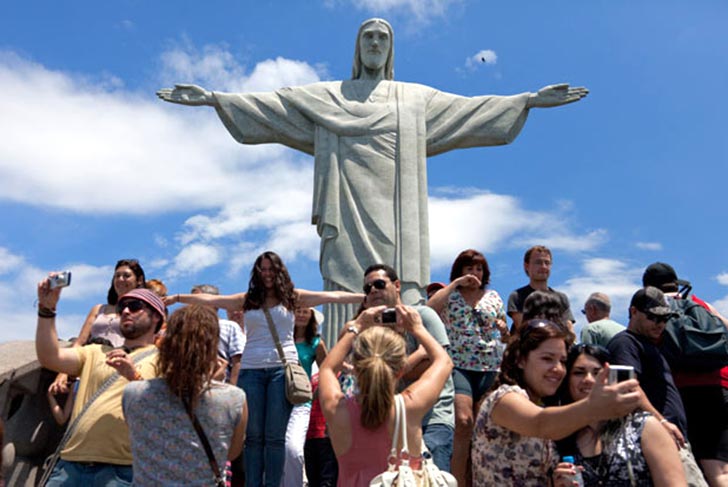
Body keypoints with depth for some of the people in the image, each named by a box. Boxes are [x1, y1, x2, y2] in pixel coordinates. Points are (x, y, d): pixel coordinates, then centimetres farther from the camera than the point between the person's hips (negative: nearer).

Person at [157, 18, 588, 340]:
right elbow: (270, 104, 13)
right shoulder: (328, 96, 19)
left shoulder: (417, 98, 22)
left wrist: (529, 100, 12)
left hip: (394, 216, 1)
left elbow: (469, 108, 18)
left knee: (398, 297, -10)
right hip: (349, 214, -1)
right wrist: (213, 98, 5)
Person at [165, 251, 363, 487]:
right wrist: (177, 298, 4)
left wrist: (367, 297, -5)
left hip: (282, 368, -2)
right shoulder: (247, 299, 11)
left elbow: (332, 296, 1)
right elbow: (210, 299, 9)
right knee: (253, 436, 6)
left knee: (275, 436, 1)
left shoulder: (293, 297, 7)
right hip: (251, 369, 2)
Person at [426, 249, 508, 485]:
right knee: (462, 421, -17)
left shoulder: (493, 296, 16)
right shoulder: (449, 295, 7)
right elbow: (429, 308, -15)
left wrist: (504, 329, -1)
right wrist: (455, 284, -11)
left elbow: (504, 330, 23)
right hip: (458, 365, -3)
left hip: (490, 368, 3)